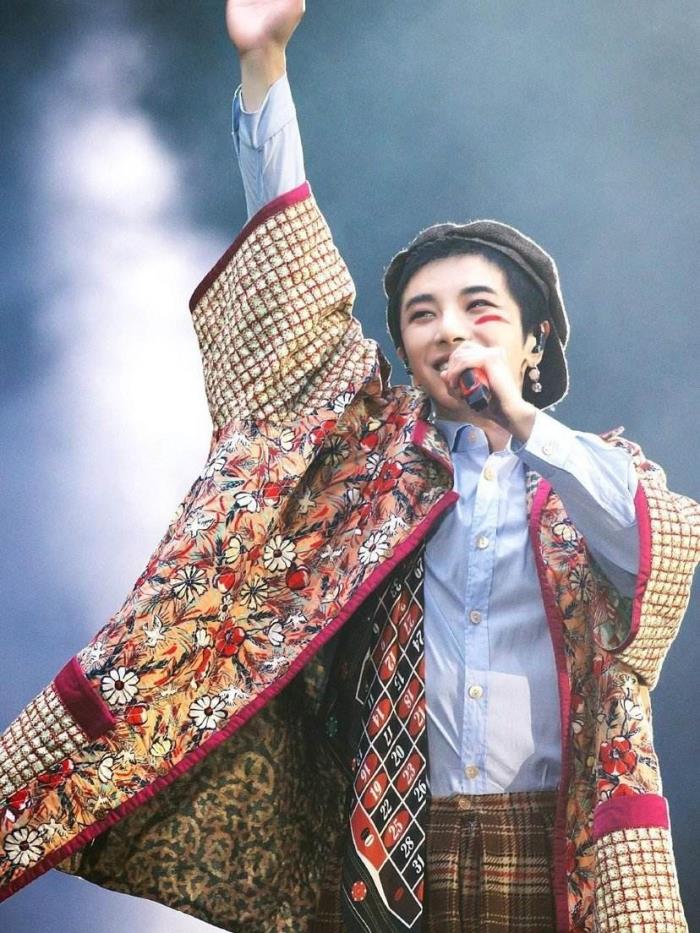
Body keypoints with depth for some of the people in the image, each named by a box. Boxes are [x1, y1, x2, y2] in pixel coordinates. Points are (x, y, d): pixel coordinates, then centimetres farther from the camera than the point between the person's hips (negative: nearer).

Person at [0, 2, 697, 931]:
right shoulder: (382, 447, 10)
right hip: (391, 850, 1)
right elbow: (293, 291, 4)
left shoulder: (601, 471, 9)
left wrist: (523, 421, -13)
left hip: (553, 856, 0)